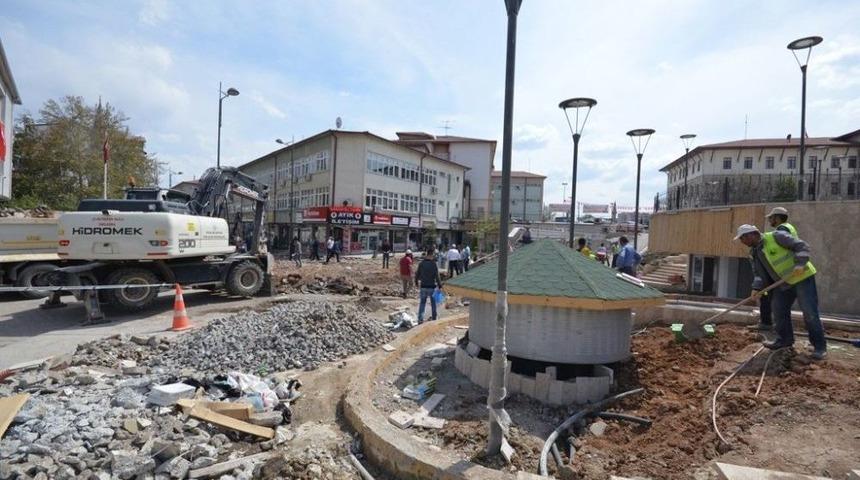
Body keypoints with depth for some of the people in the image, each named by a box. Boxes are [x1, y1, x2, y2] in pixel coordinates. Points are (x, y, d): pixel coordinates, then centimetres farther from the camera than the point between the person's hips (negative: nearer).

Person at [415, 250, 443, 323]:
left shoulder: (421, 263, -2)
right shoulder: (434, 264, -13)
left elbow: (417, 274, 6)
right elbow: (437, 276, -13)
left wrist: (416, 282, 21)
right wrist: (440, 286, -6)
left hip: (423, 286, 3)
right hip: (432, 287, -2)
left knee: (422, 303, 9)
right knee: (433, 303, 14)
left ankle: (420, 319, 2)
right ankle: (434, 318, 24)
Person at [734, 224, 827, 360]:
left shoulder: (775, 236, -13)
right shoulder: (754, 253, 7)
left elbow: (801, 246, -16)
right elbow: (759, 274, 4)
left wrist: (800, 263, -30)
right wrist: (757, 287, -12)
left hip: (802, 277, -7)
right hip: (783, 283, 8)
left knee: (810, 313, -5)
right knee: (779, 311, 9)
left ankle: (820, 346, 5)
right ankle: (785, 339, 24)